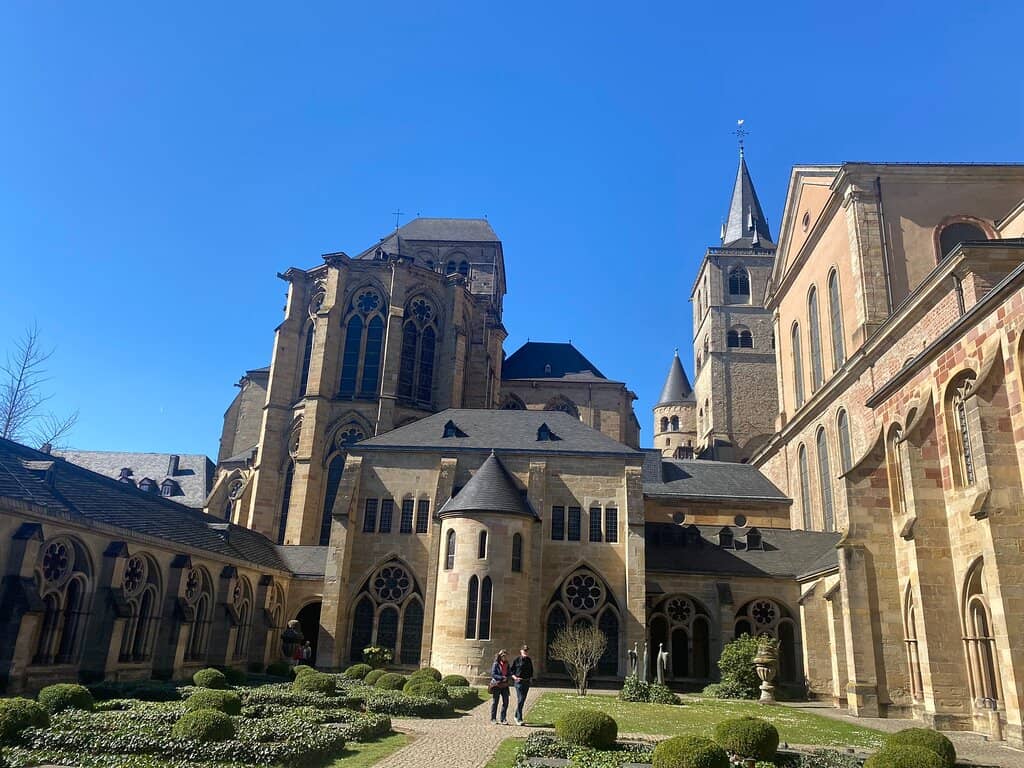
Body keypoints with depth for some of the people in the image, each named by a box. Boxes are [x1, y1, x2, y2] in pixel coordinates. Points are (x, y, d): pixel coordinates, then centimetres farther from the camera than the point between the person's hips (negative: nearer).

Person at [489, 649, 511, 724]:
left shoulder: (507, 664, 9)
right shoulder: (496, 664, -7)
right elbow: (493, 674, -12)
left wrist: (507, 678, -5)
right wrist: (502, 677, -22)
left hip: (504, 686, 5)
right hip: (496, 685, -5)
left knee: (506, 702, -2)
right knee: (495, 702, 5)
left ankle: (503, 719, 8)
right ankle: (493, 718, 16)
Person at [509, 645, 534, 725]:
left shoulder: (529, 660, 10)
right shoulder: (517, 660, -4)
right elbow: (511, 670, 1)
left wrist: (531, 677, 8)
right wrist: (515, 677, -13)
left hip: (527, 682, 6)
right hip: (519, 682, -6)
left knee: (522, 700, 13)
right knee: (520, 700, -12)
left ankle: (516, 716, 28)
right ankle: (519, 719, -10)